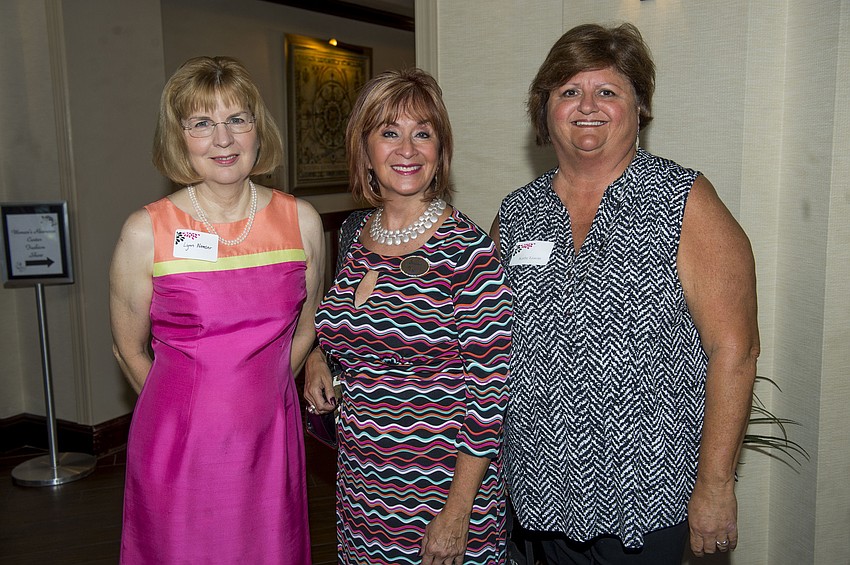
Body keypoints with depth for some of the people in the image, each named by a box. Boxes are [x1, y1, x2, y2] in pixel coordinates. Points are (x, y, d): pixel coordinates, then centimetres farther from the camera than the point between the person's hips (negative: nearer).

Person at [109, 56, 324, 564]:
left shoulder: (301, 221, -3)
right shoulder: (147, 233, -10)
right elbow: (130, 349, 2)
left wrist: (256, 397, 12)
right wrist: (189, 411, 9)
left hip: (271, 444, 2)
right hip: (178, 448, -2)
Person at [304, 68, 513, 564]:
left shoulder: (467, 249, -16)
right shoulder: (355, 232, 2)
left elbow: (489, 386, -16)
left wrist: (458, 512, -16)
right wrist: (318, 358, 0)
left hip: (444, 487, -5)